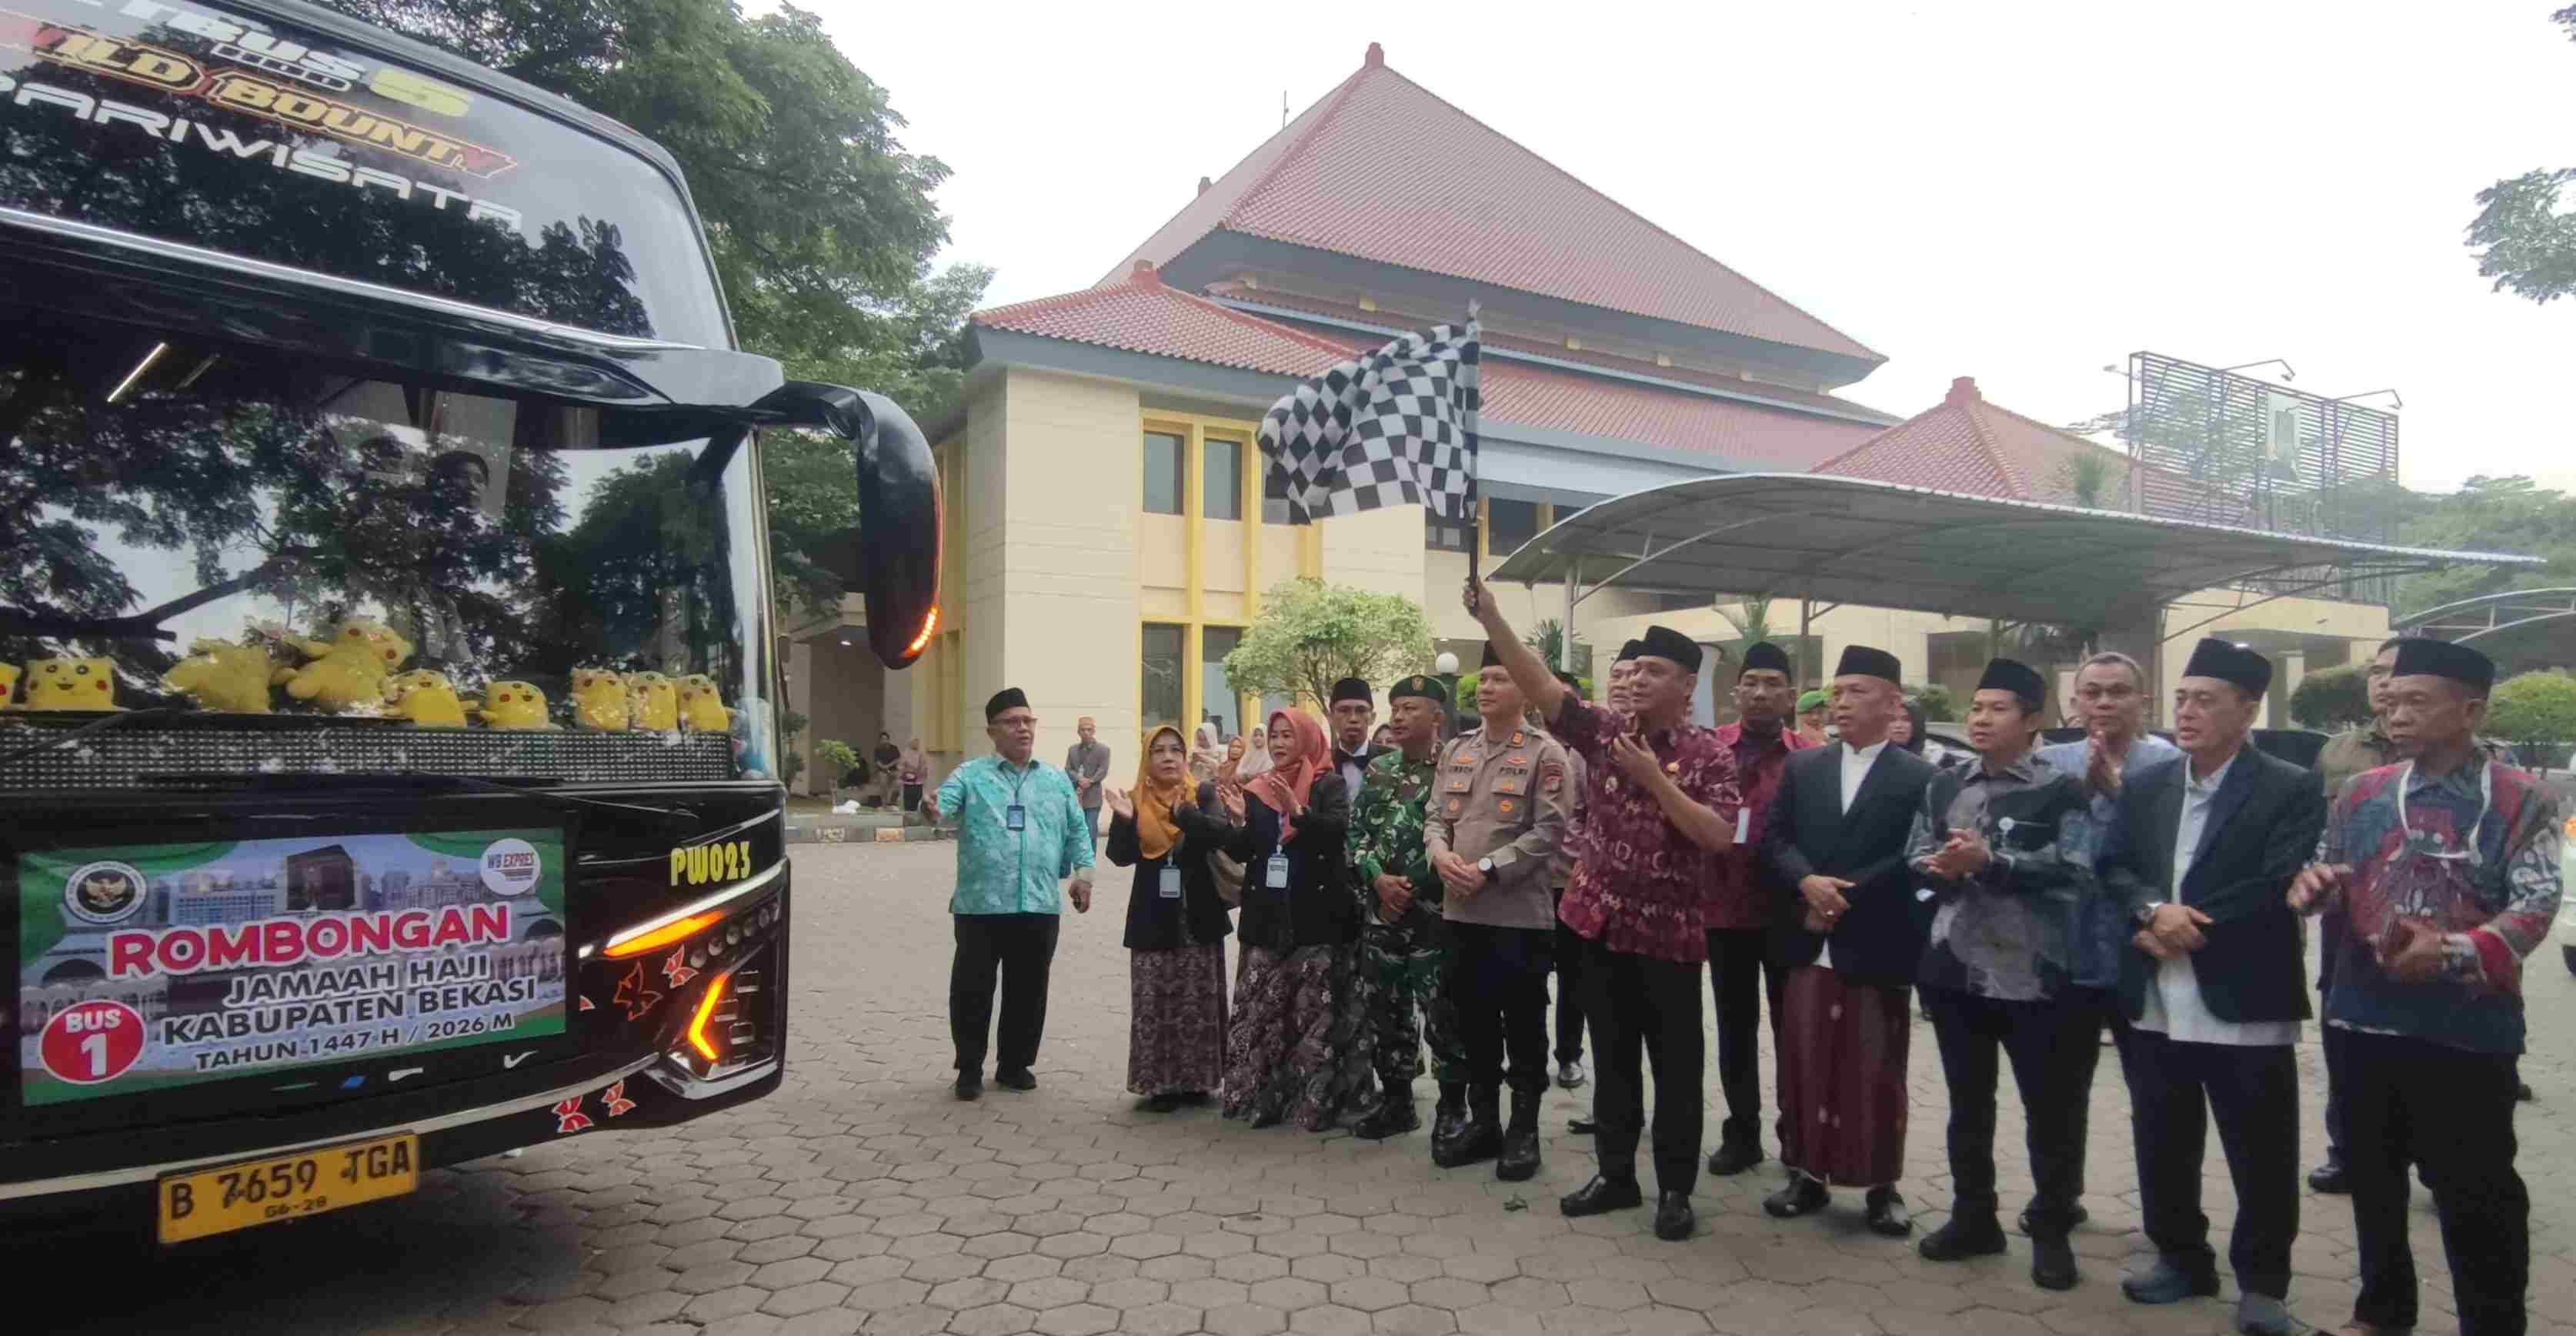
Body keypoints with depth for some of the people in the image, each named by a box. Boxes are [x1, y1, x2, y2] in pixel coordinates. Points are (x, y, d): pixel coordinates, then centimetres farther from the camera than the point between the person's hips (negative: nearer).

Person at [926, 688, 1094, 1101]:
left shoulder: (1056, 779, 12)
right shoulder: (971, 775, 0)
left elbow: (1078, 829, 15)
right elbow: (943, 802, -18)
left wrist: (1083, 870, 2)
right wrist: (932, 811, -40)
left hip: (1039, 905, 3)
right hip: (981, 904, -3)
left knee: (1028, 991, 11)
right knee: (972, 989, 3)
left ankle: (1015, 1065, 27)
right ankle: (970, 1069, 19)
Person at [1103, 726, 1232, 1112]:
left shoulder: (1202, 793, -2)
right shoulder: (1136, 800, 1)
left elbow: (1220, 834, -20)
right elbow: (1120, 856, -7)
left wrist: (1185, 813, -34)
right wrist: (1123, 819, -25)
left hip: (1199, 917, -1)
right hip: (1154, 919, 1)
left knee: (1199, 1002, 6)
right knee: (1153, 1004, 2)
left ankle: (1196, 1079, 18)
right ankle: (1159, 1083, 10)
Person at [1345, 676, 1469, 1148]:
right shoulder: (1378, 770, 11)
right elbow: (1356, 833, 11)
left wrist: (1412, 887, -13)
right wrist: (1379, 879, -5)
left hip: (1434, 912, -6)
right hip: (1381, 912, 6)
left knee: (1444, 1015, -2)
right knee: (1382, 1010, 12)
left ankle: (1452, 1112, 10)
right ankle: (1396, 1101, 27)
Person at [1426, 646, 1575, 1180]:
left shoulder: (1545, 753, -6)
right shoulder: (1456, 750, 12)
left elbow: (1549, 831, -13)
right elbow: (1437, 816, 14)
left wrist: (1488, 868, -17)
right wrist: (1441, 853, -8)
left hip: (1520, 913, -5)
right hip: (1462, 911, 6)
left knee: (1523, 1027, 5)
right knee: (1473, 1022, 13)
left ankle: (1524, 1130, 17)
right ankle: (1482, 1121, 26)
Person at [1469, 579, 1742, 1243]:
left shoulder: (1709, 754, -6)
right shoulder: (1606, 731, 3)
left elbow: (1718, 837, -16)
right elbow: (1539, 685, -7)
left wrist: (1654, 779, -22)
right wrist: (1491, 618, -17)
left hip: (1669, 930, -3)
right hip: (1602, 922, 4)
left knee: (1675, 1064, 6)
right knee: (1612, 1055, 14)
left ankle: (1675, 1189, 18)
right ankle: (1616, 1173, 26)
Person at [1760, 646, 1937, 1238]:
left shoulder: (1918, 778, -2)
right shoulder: (1801, 767, 10)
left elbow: (1911, 859, -11)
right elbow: (1773, 838, 4)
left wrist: (1842, 897, -15)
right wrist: (1807, 882, -15)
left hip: (1876, 949, -3)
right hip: (1809, 944, 3)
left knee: (1876, 1074, 7)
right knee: (1806, 1067, 10)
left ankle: (1882, 1186, 20)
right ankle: (1808, 1175, 22)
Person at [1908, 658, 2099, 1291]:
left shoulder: (2061, 789, -5)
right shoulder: (1944, 786, 11)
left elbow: (2074, 868, -15)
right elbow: (1917, 856, 9)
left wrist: (1987, 861, -21)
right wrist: (1942, 866, -13)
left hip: (2037, 973, -4)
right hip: (1957, 966, 5)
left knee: (2052, 1108, 7)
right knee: (1967, 1103, 15)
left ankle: (2052, 1231, 23)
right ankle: (1973, 1217, 29)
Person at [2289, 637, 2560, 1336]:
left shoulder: (2523, 800, -5)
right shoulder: (2361, 793, 7)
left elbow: (2536, 904, -11)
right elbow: (2332, 882, 15)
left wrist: (2453, 954, -27)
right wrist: (2312, 884, -10)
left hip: (2469, 1027, -4)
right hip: (2368, 1018, 4)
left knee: (2476, 1192, 6)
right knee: (2371, 1175, 17)